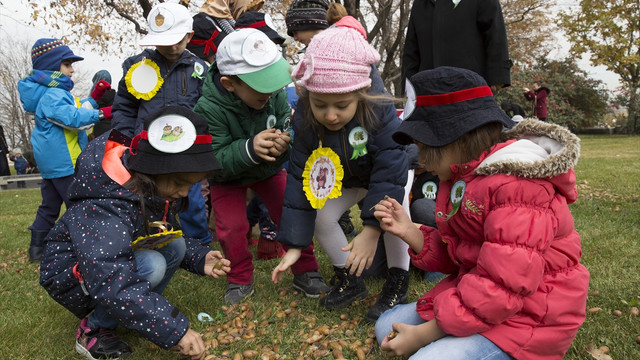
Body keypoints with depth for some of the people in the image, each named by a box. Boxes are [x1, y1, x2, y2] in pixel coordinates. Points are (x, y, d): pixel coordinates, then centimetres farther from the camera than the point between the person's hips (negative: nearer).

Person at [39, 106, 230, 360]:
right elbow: (114, 286, -44)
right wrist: (175, 329, -42)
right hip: (70, 275, -7)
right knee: (151, 266, -30)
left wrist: (199, 258, -17)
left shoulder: (156, 190, -11)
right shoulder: (105, 207, -37)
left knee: (176, 247, -11)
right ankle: (92, 330, -6)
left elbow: (175, 237, 4)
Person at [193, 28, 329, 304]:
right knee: (231, 227, -10)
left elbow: (287, 126, -15)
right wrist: (249, 149, -48)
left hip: (269, 169, 3)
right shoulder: (209, 109, -30)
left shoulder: (275, 95, -22)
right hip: (228, 177, -2)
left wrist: (283, 143, -41)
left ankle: (305, 272, 16)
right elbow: (213, 162, -31)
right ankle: (241, 279, 17)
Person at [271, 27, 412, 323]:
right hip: (346, 179, 4)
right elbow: (300, 180, -26)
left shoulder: (379, 110, -38)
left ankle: (398, 282, -9)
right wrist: (294, 246, -27)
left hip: (390, 170, -3)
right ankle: (349, 280, 9)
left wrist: (371, 230, -43)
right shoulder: (305, 121, -29)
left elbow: (390, 173, -37)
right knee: (319, 216, -14)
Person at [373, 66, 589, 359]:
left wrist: (424, 333, -21)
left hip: (527, 316, -9)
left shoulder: (518, 185, -25)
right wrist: (408, 232, -9)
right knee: (387, 326, 6)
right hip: (475, 297, 9)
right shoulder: (460, 178, 6)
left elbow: (502, 288, -28)